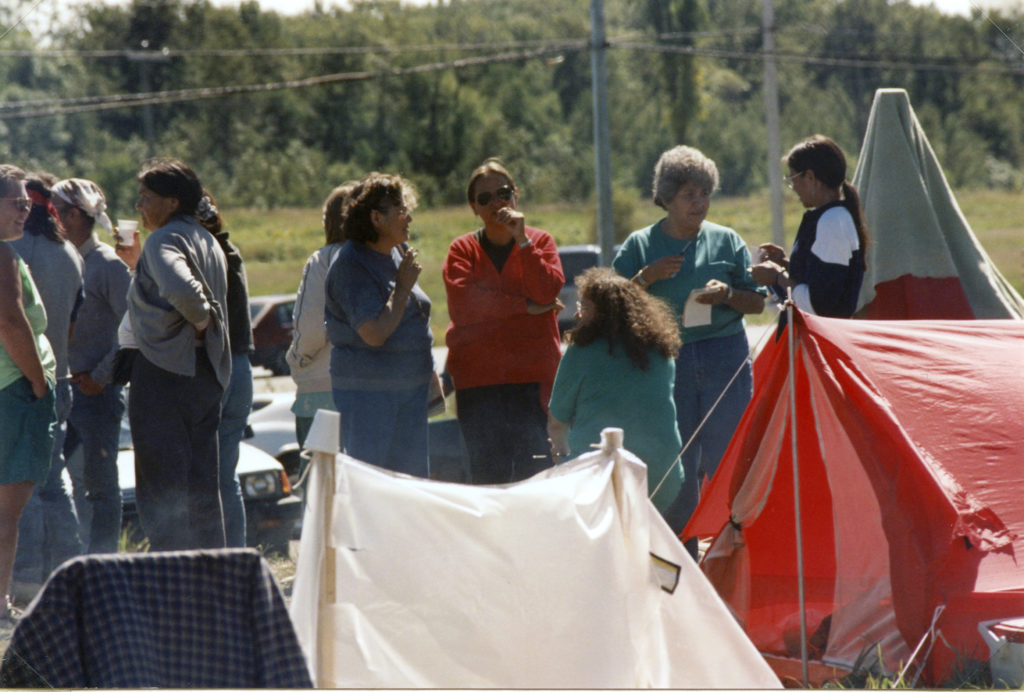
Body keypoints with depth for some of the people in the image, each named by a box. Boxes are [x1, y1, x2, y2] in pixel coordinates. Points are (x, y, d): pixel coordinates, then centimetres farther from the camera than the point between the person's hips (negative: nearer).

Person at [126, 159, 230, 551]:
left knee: (160, 489, -5)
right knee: (202, 487, 11)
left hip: (163, 372, -8)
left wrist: (199, 319, -15)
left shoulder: (163, 240, -11)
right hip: (208, 375, 8)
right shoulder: (209, 242, 16)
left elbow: (180, 289, -30)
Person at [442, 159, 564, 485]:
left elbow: (548, 291, -7)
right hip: (479, 381, 0)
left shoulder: (539, 241, 11)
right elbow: (463, 303, -9)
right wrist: (525, 305, -8)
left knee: (535, 473, -6)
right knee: (488, 474, -2)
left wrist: (522, 240, -9)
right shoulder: (462, 250, 9)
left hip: (532, 375, 0)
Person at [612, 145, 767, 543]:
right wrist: (646, 277, -13)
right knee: (676, 467, 2)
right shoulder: (640, 246, 6)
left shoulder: (726, 241, 8)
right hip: (665, 361, 0)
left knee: (727, 460, -3)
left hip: (725, 359, 0)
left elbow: (757, 302, 9)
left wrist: (727, 295, -11)